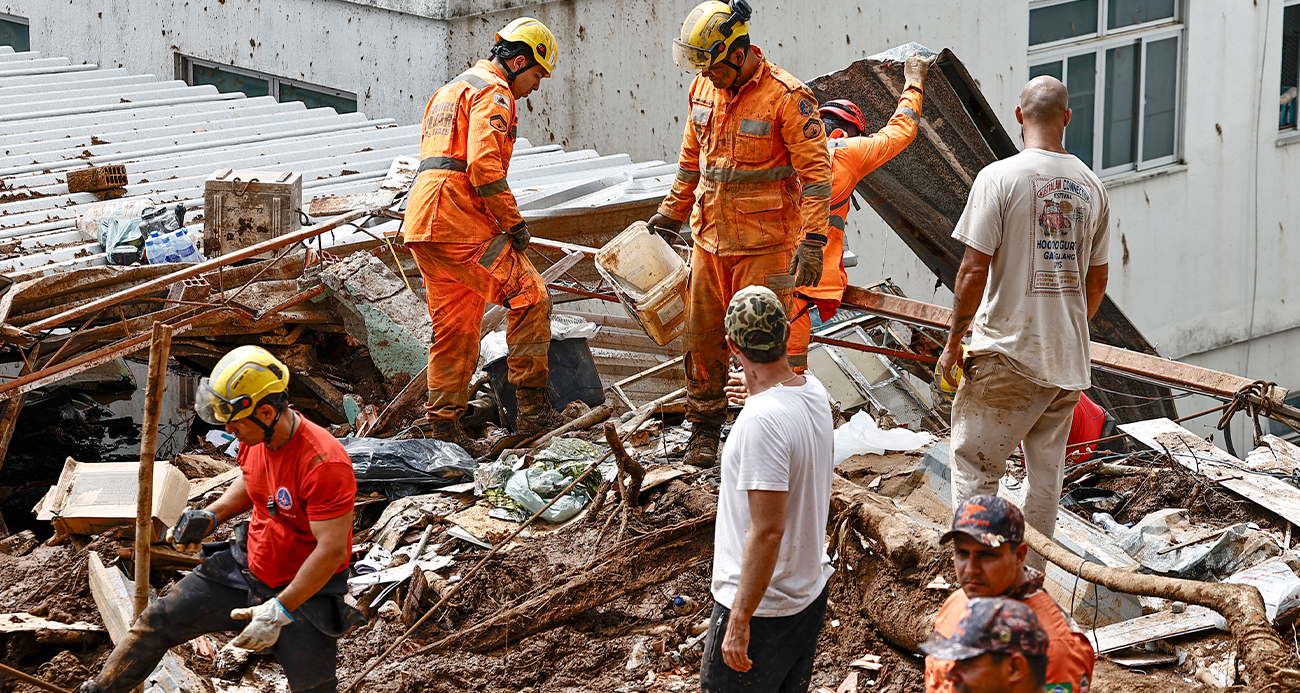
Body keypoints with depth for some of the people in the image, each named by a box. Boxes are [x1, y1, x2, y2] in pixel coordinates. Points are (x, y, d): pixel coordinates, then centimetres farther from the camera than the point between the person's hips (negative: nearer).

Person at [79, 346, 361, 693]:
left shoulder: (324, 464, -32)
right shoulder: (255, 437, -6)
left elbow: (332, 550, -31)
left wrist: (279, 612, -28)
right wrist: (211, 516, 1)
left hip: (306, 590, -7)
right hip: (245, 564, 7)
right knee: (157, 622, 6)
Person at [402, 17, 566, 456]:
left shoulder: (450, 91, 28)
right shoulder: (493, 92, -5)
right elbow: (484, 164, -19)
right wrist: (514, 223, -12)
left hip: (422, 222, 10)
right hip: (460, 222, -10)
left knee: (455, 329, 14)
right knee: (530, 298, -9)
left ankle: (442, 428, 16)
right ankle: (533, 410, -12)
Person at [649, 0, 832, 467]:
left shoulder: (786, 97, -16)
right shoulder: (704, 88, 5)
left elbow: (815, 170, -15)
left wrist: (812, 242, -20)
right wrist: (670, 214, 21)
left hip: (764, 244, -6)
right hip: (709, 236, 6)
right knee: (702, 336, 11)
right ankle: (704, 427, 25)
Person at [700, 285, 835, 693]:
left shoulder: (762, 421, -27)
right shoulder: (814, 392, 0)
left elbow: (768, 531, -28)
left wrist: (739, 621, -23)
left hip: (764, 608, -9)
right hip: (812, 591, 9)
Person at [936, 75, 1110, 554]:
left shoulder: (999, 177, -11)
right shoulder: (1091, 186, 6)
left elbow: (974, 270, -13)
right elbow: (1097, 282, 13)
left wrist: (954, 342, -3)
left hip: (1008, 353, -5)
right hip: (1070, 357, 5)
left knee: (973, 467, 2)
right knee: (1046, 471, 14)